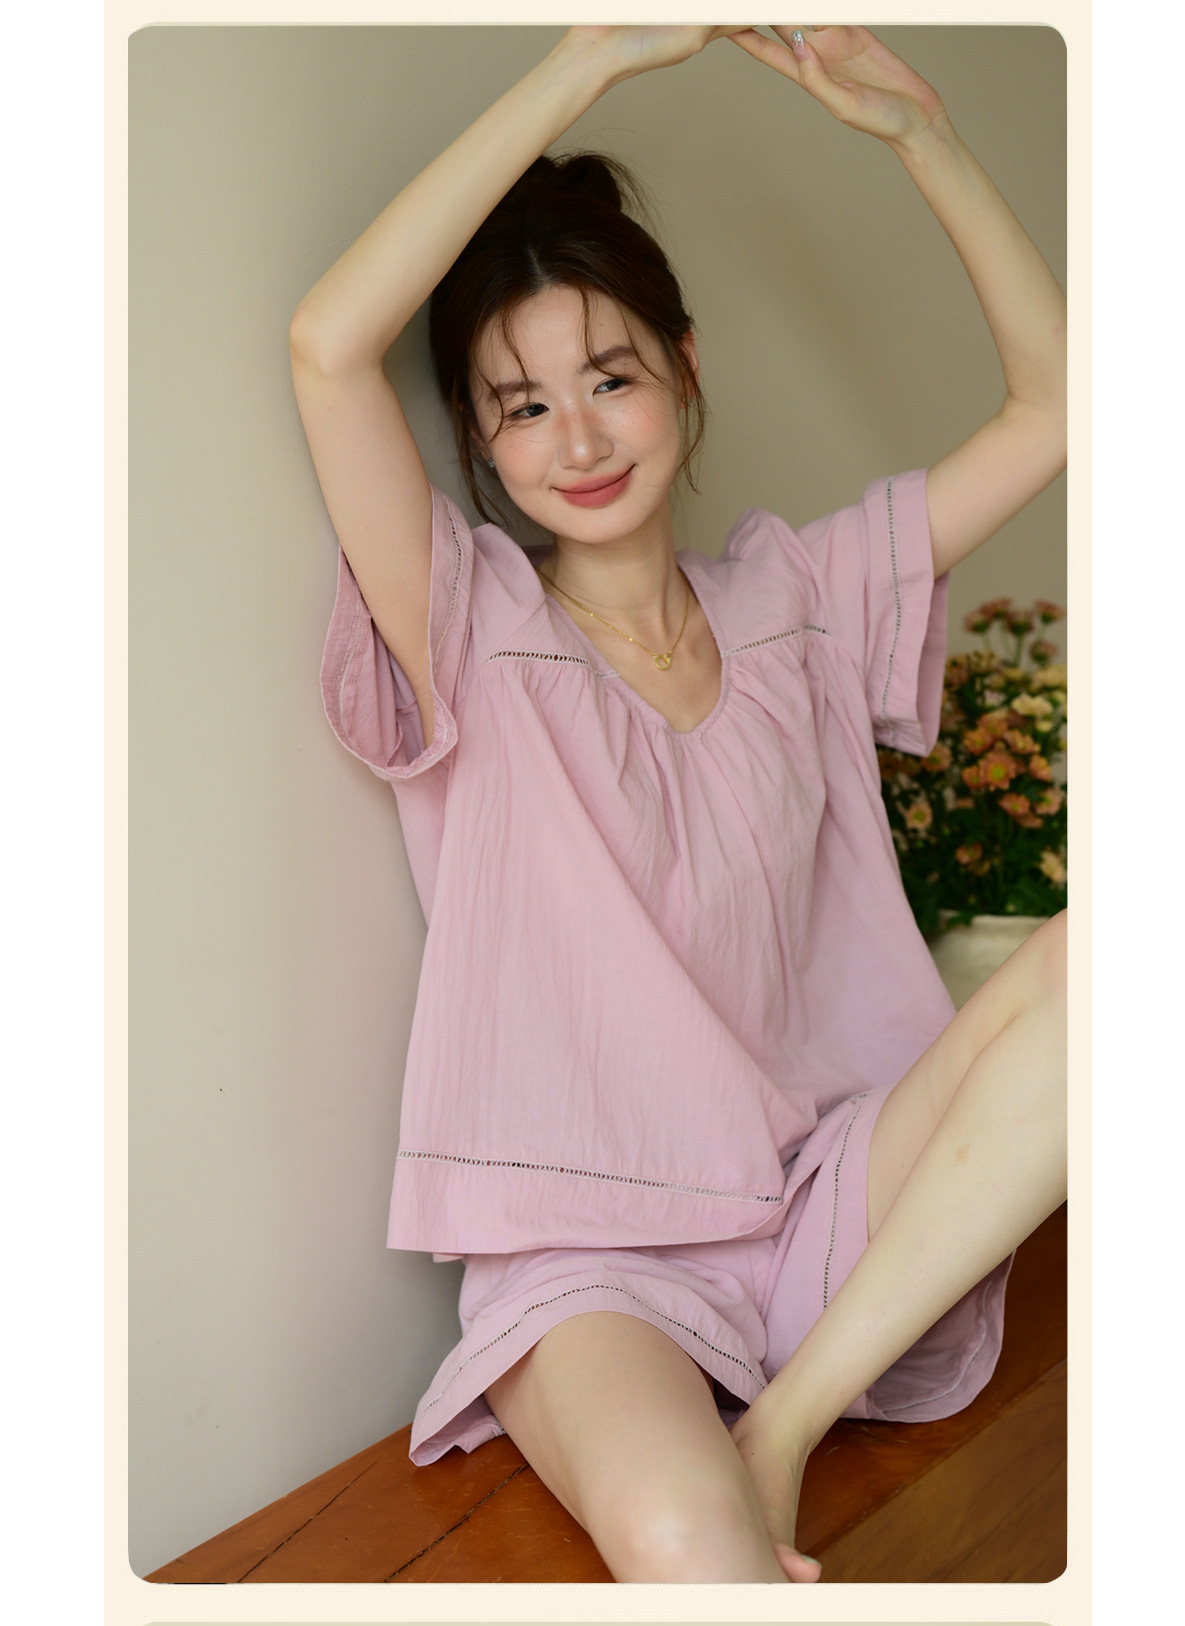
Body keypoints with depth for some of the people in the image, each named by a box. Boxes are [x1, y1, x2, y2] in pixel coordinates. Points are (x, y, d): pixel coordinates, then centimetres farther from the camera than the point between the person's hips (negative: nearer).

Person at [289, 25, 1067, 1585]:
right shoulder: (473, 638, 0)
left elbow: (1056, 396, 12)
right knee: (677, 1535, -39)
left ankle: (787, 1420, -18)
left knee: (1099, 950, -25)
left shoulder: (791, 596, 11)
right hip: (588, 1256, -5)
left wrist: (918, 124, 3)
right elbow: (329, 346, -17)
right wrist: (594, 57, -15)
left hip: (834, 1206, 6)